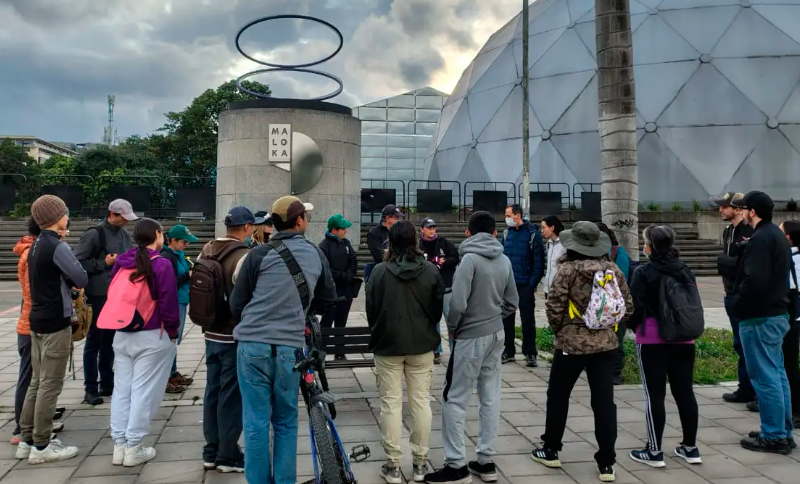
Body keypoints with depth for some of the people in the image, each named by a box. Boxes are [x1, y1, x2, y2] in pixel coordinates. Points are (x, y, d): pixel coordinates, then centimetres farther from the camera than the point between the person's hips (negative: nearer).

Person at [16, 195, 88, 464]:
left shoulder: (35, 246, 12)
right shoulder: (57, 247, -16)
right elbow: (82, 279, -17)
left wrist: (67, 282, 3)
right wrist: (72, 280, 3)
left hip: (38, 321, 9)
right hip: (56, 323, -9)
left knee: (37, 382, 14)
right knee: (50, 385, -3)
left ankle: (27, 440, 20)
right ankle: (41, 447, 3)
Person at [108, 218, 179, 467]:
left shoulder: (120, 262, 8)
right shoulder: (161, 264, -13)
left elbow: (112, 297, 16)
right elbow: (168, 303, -13)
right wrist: (173, 332, 0)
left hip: (121, 335, 7)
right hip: (152, 336, -6)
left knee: (122, 388, 11)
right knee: (143, 390, 0)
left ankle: (119, 445, 16)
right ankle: (133, 448, 5)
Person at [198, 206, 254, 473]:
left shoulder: (205, 252, 7)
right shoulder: (243, 256, -19)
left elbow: (194, 290, 14)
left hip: (211, 334, 8)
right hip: (236, 336, -8)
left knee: (213, 391, 14)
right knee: (231, 395, 1)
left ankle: (211, 452, 23)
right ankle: (228, 455, 11)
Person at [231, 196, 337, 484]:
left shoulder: (259, 255, -3)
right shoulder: (316, 255, 5)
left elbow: (237, 303, 2)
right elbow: (328, 298, 14)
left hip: (253, 345, -2)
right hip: (290, 347, 2)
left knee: (256, 422, 6)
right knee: (285, 421, 14)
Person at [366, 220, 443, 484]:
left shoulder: (380, 271, -10)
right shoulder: (431, 270, -4)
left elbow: (371, 308, -3)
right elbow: (439, 307, 3)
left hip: (388, 344, -2)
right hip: (422, 344, 2)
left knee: (391, 403, 5)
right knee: (421, 401, 10)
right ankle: (420, 463, 17)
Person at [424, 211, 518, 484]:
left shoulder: (470, 258, -16)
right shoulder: (504, 260, 3)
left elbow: (458, 302, -21)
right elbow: (512, 302, 9)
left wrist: (452, 327, -4)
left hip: (471, 338, -7)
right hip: (496, 335, 7)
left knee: (455, 400, 1)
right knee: (490, 398, 11)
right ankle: (486, 461, 19)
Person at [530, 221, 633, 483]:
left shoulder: (568, 269, -12)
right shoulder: (614, 270, 1)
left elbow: (554, 307, -13)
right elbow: (627, 307, 7)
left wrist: (559, 329, 5)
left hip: (571, 343, -3)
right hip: (606, 343, 4)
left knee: (558, 396, 14)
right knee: (604, 402, 6)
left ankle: (550, 450, 26)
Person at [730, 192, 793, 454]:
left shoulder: (760, 239, -18)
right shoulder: (777, 235, 15)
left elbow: (755, 281, -26)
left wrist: (737, 304, -12)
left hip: (759, 317, -10)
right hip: (777, 313, 10)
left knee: (765, 377, -4)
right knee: (777, 374, 15)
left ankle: (773, 436, 3)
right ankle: (783, 431, 24)